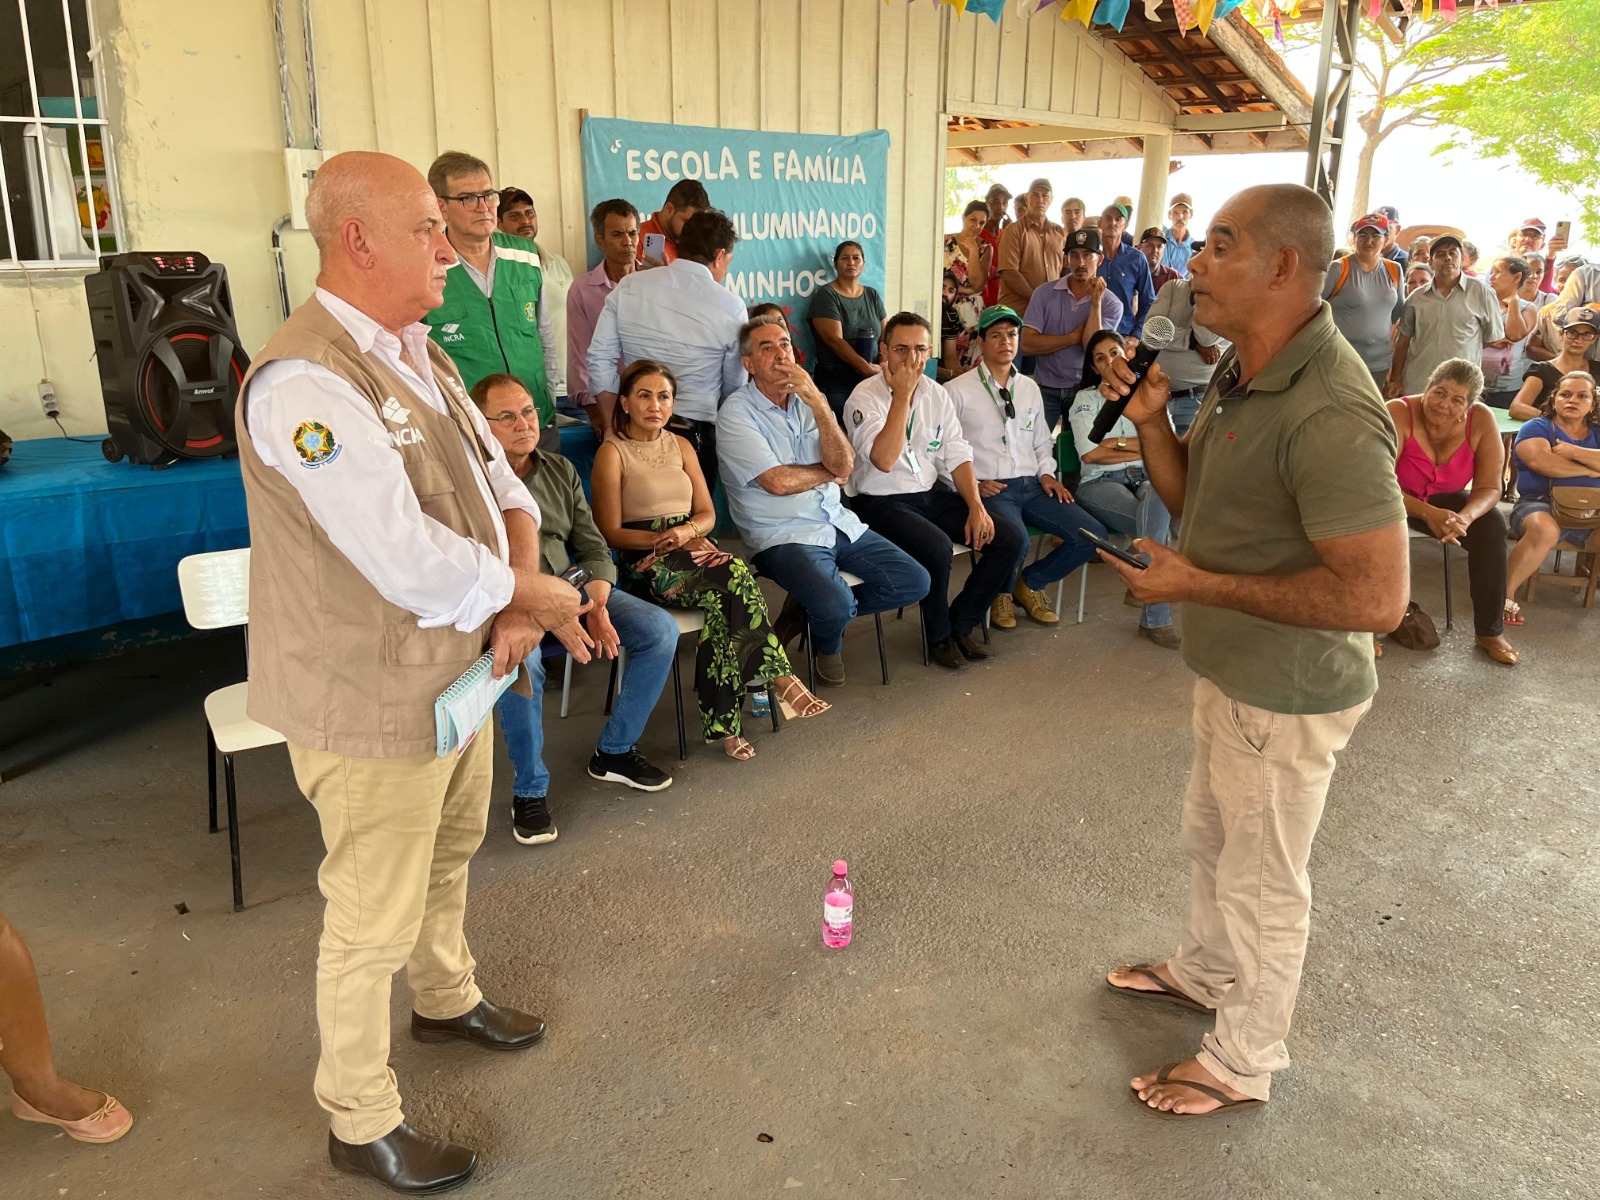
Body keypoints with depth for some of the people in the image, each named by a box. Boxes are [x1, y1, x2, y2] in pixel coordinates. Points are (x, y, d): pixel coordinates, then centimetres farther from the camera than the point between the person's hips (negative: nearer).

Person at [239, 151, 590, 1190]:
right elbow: (413, 563, -35)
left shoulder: (419, 353, 6)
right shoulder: (305, 381, -27)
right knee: (374, 920, 8)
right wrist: (532, 594, -18)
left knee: (449, 854, 29)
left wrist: (518, 596, -10)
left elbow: (501, 481, 7)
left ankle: (447, 998, 55)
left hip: (458, 670, 9)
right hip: (373, 703, -9)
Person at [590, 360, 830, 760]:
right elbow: (611, 532, -4)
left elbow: (707, 513, 15)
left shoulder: (681, 446, 19)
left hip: (693, 547, 5)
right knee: (737, 579, -32)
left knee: (726, 600, -31)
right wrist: (665, 539, -14)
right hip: (644, 562, -5)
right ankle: (780, 680, -26)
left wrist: (687, 531, -9)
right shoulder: (612, 452, 1)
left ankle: (721, 723, -28)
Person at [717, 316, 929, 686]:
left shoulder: (810, 401, 11)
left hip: (839, 525, 7)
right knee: (836, 604, -31)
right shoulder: (736, 413, -6)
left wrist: (817, 401, -15)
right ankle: (827, 645, 9)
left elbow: (844, 465, -5)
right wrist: (830, 471, 0)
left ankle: (812, 610, 12)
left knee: (914, 582, -3)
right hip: (783, 537, -6)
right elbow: (778, 481, -17)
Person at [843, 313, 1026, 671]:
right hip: (882, 503, -6)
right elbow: (884, 459, -25)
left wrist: (976, 506, -6)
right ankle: (939, 637, -5)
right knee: (937, 547, -34)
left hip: (932, 495, 7)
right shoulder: (865, 397, -11)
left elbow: (957, 455, 8)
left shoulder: (937, 395, 9)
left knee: (1010, 538, -9)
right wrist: (902, 393, -23)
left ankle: (960, 624, 8)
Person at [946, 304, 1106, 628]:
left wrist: (1046, 473, 7)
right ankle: (1001, 591, 1)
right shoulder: (958, 390, 0)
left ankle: (1030, 582, 13)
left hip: (1031, 486, 6)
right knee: (1016, 539, -36)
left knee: (1093, 536, -10)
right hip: (988, 490, -6)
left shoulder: (1029, 388, 19)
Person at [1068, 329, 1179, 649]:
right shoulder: (1087, 398, 10)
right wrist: (1142, 449, 0)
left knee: (1160, 496, -38)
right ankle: (1155, 618, -31)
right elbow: (1090, 453, -5)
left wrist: (1116, 442, -7)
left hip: (1147, 479, 3)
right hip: (1101, 483, -2)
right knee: (1158, 520, -34)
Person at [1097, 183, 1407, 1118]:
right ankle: (1206, 971, 53)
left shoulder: (1330, 415, -31)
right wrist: (1150, 419, -7)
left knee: (1262, 880, 10)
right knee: (1212, 833, 28)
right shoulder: (1243, 370, 2)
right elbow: (1193, 497, 11)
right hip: (1232, 670, 9)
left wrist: (1198, 584, -27)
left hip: (1286, 693, -9)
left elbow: (1377, 597, -32)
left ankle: (1244, 1065, 33)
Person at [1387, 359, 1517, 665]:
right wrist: (1428, 514, -42)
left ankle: (1491, 632, -9)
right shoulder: (1398, 414, -27)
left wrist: (1464, 518, -37)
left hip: (1444, 499, 3)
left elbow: (1489, 488, -15)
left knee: (1492, 525, -22)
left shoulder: (1481, 420, -18)